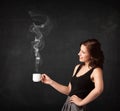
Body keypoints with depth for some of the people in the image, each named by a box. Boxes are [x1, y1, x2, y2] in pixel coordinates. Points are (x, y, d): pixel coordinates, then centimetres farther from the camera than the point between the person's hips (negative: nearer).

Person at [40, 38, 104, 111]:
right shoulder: (78, 67, 7)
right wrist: (50, 82, 5)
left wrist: (81, 102, -23)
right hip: (67, 105, 7)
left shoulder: (96, 70, -14)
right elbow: (69, 91, 10)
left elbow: (99, 90, -33)